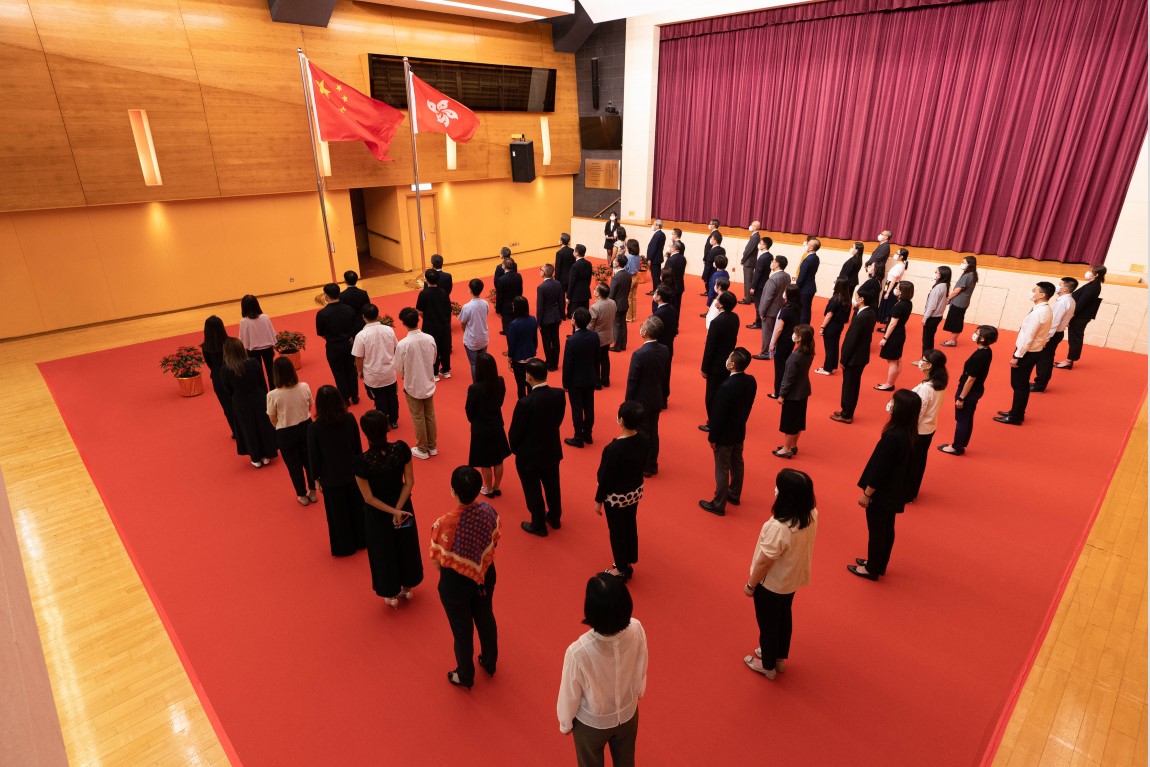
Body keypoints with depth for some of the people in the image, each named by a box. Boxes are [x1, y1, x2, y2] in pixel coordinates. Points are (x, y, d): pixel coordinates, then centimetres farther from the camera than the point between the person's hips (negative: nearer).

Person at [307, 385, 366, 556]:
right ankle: (361, 540, 39)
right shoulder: (350, 419, -15)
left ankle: (344, 547, 32)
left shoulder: (315, 428, -22)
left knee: (338, 513, 16)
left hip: (331, 478, -2)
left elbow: (314, 456, -12)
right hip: (352, 473, 3)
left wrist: (316, 477, 4)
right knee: (357, 508, 22)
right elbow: (358, 446, -3)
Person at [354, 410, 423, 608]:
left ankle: (391, 595, 40)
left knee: (383, 552, 21)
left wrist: (394, 512, -15)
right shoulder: (402, 448, -22)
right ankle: (406, 588, 46)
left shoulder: (362, 461, -28)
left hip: (377, 514, -2)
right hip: (403, 507, 2)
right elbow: (409, 482, -16)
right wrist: (399, 510, -13)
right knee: (406, 547, 25)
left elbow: (369, 498, -20)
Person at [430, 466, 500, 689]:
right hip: (485, 575, 4)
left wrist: (453, 563, 3)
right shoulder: (489, 511, -20)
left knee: (462, 629, 20)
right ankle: (489, 662, 53)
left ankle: (465, 676, 44)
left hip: (455, 583, -4)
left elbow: (438, 562, -20)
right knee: (486, 619, 29)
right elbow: (494, 544, -4)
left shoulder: (445, 524, -34)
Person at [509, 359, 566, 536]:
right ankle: (555, 518, 46)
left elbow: (515, 432, -18)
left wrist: (515, 449, 3)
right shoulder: (559, 394, -15)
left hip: (530, 455, -5)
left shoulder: (525, 403, -31)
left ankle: (539, 525, 34)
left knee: (533, 491, 16)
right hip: (552, 450, 6)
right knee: (552, 486, 25)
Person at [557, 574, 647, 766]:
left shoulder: (579, 651, -41)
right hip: (628, 713, 2)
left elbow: (570, 694, -20)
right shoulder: (636, 630, -30)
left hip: (592, 723, -2)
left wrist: (565, 723, 1)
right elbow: (642, 668, -8)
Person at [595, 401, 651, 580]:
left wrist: (598, 500, -7)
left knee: (617, 532, 16)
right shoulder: (644, 439, -14)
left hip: (616, 496, -6)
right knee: (630, 527, 25)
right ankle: (628, 563, 45)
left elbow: (606, 477, -22)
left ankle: (622, 570, 35)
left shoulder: (614, 448, -33)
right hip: (635, 491, 6)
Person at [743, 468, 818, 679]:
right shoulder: (812, 515, -18)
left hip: (771, 584, -7)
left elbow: (764, 562, -24)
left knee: (768, 624, 18)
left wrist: (750, 585, -12)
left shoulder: (777, 527, -40)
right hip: (793, 579, 7)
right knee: (783, 618, 29)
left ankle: (767, 666, 41)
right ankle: (780, 658, 51)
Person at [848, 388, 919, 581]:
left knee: (876, 530, 9)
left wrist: (867, 494, -14)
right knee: (886, 529, 21)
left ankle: (872, 569, 26)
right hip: (893, 491, 8)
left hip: (882, 492, -8)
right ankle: (878, 564, 39)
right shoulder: (908, 433, -3)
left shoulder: (892, 437, -30)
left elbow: (880, 469, -24)